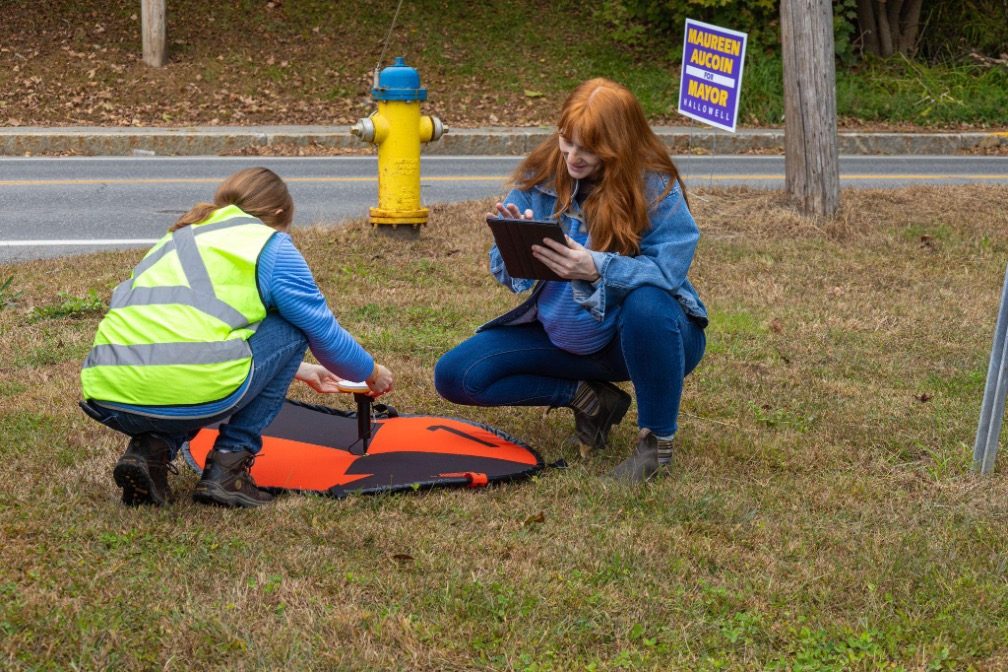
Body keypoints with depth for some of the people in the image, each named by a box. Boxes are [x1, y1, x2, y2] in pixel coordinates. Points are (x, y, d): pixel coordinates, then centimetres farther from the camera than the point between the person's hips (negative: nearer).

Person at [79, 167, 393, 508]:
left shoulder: (178, 239, 33)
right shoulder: (269, 244, 12)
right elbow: (325, 333, 15)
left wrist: (301, 371, 57)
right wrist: (372, 373, 37)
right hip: (190, 395, -7)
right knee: (290, 329, 17)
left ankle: (150, 448, 11)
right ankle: (229, 464, 10)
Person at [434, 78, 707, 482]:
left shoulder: (655, 188, -18)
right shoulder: (540, 177, -7)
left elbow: (666, 272, -29)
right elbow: (504, 272, -5)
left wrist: (597, 269, -45)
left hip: (642, 337, -4)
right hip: (561, 336, 5)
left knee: (647, 302, -41)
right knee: (454, 376, -9)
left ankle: (658, 438, -17)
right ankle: (588, 398, 5)